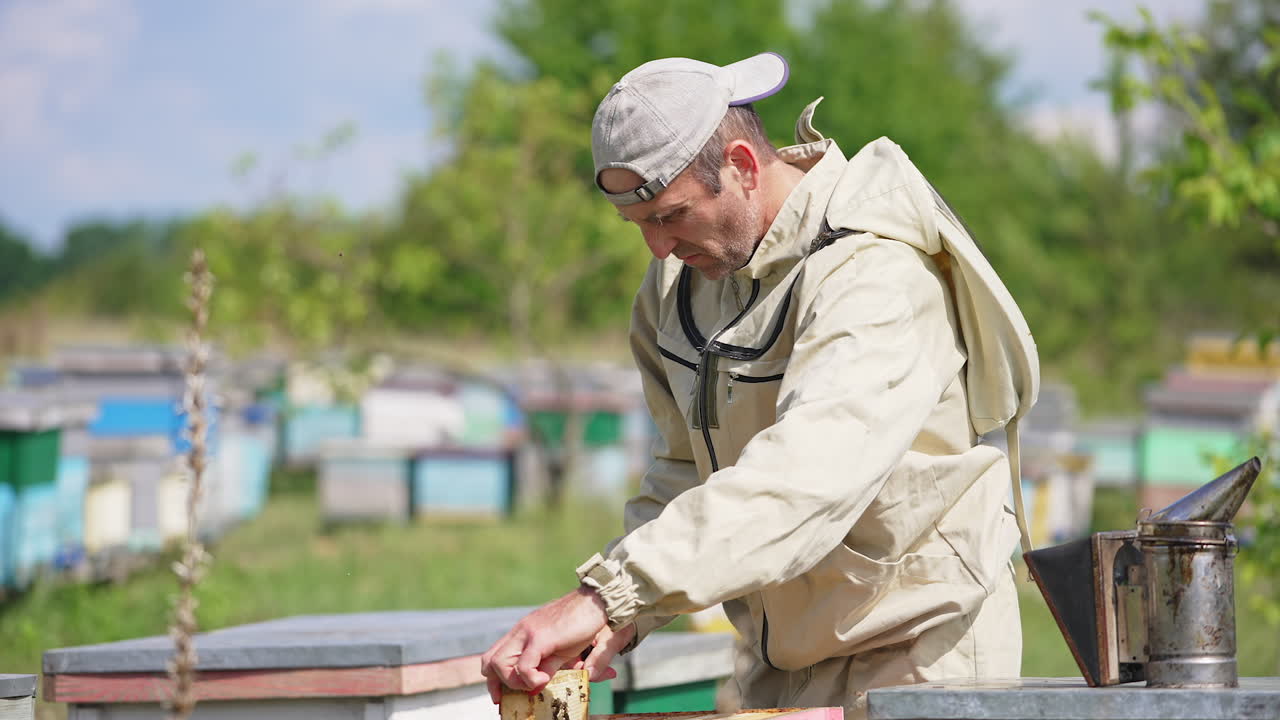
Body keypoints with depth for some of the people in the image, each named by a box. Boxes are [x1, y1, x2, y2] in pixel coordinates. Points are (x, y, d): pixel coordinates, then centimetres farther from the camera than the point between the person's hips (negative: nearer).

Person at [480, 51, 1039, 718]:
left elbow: (803, 474, -38)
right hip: (776, 664, 7)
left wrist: (609, 592, -46)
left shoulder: (876, 275, -23)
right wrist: (624, 619, -9)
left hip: (915, 650, -7)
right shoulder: (681, 277, 4)